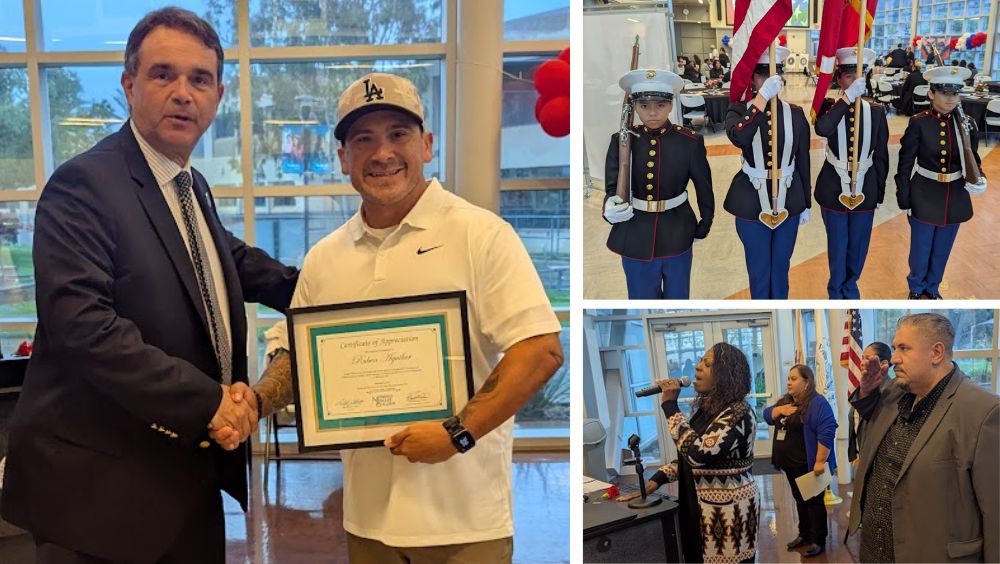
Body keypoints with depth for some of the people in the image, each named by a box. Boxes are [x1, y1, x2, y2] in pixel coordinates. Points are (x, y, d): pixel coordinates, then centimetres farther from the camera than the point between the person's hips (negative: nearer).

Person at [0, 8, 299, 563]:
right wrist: (206, 400, -25)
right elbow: (83, 324, -26)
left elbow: (227, 257, 28)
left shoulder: (193, 186, 10)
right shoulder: (83, 183, -16)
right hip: (104, 487, -7)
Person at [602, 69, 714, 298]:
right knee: (642, 297, 14)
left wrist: (704, 228, 10)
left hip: (677, 236, 0)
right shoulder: (622, 140, -6)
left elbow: (704, 189, 2)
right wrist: (611, 209, -28)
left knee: (677, 296, 17)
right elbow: (612, 187, -6)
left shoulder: (691, 141, -8)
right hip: (636, 238, 0)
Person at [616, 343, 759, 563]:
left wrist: (670, 405, -23)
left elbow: (697, 453, -32)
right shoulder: (707, 408, 8)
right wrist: (653, 482, 3)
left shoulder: (738, 413, -20)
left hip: (729, 511, -8)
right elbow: (687, 455, 15)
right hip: (701, 507, 8)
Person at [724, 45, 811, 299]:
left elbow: (803, 161, 5)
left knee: (781, 267, 17)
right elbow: (739, 138, -32)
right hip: (752, 203, -2)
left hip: (788, 201, 2)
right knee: (759, 271, 10)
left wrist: (806, 204, 9)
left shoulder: (795, 113, -1)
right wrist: (763, 96, -34)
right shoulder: (740, 110, -8)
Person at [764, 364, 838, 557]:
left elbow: (827, 432, -24)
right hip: (791, 464, 8)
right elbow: (767, 416, 10)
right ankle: (804, 535, 32)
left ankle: (819, 541, 13)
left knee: (814, 501, 2)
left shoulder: (817, 403, -18)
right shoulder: (785, 401, 10)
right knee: (800, 500, 19)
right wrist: (779, 410, -11)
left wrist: (820, 461, -26)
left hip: (808, 465, -8)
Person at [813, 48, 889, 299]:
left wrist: (879, 194, 6)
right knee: (837, 245, 10)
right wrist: (848, 97, -32)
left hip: (865, 189, 2)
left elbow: (881, 157, 5)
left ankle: (850, 287, 35)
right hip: (834, 188, -2)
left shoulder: (876, 111, 1)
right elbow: (822, 129, -31)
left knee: (858, 245, 13)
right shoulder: (829, 107, -5)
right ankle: (836, 293, 29)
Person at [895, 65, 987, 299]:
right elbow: (905, 164, -8)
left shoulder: (967, 124, -3)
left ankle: (932, 289, 38)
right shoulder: (918, 123, -13)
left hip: (955, 198, 3)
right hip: (925, 198, -3)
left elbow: (973, 160, 6)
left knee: (942, 250, 17)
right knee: (921, 250, 12)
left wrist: (978, 179, -16)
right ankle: (917, 288, 35)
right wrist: (904, 200, -7)